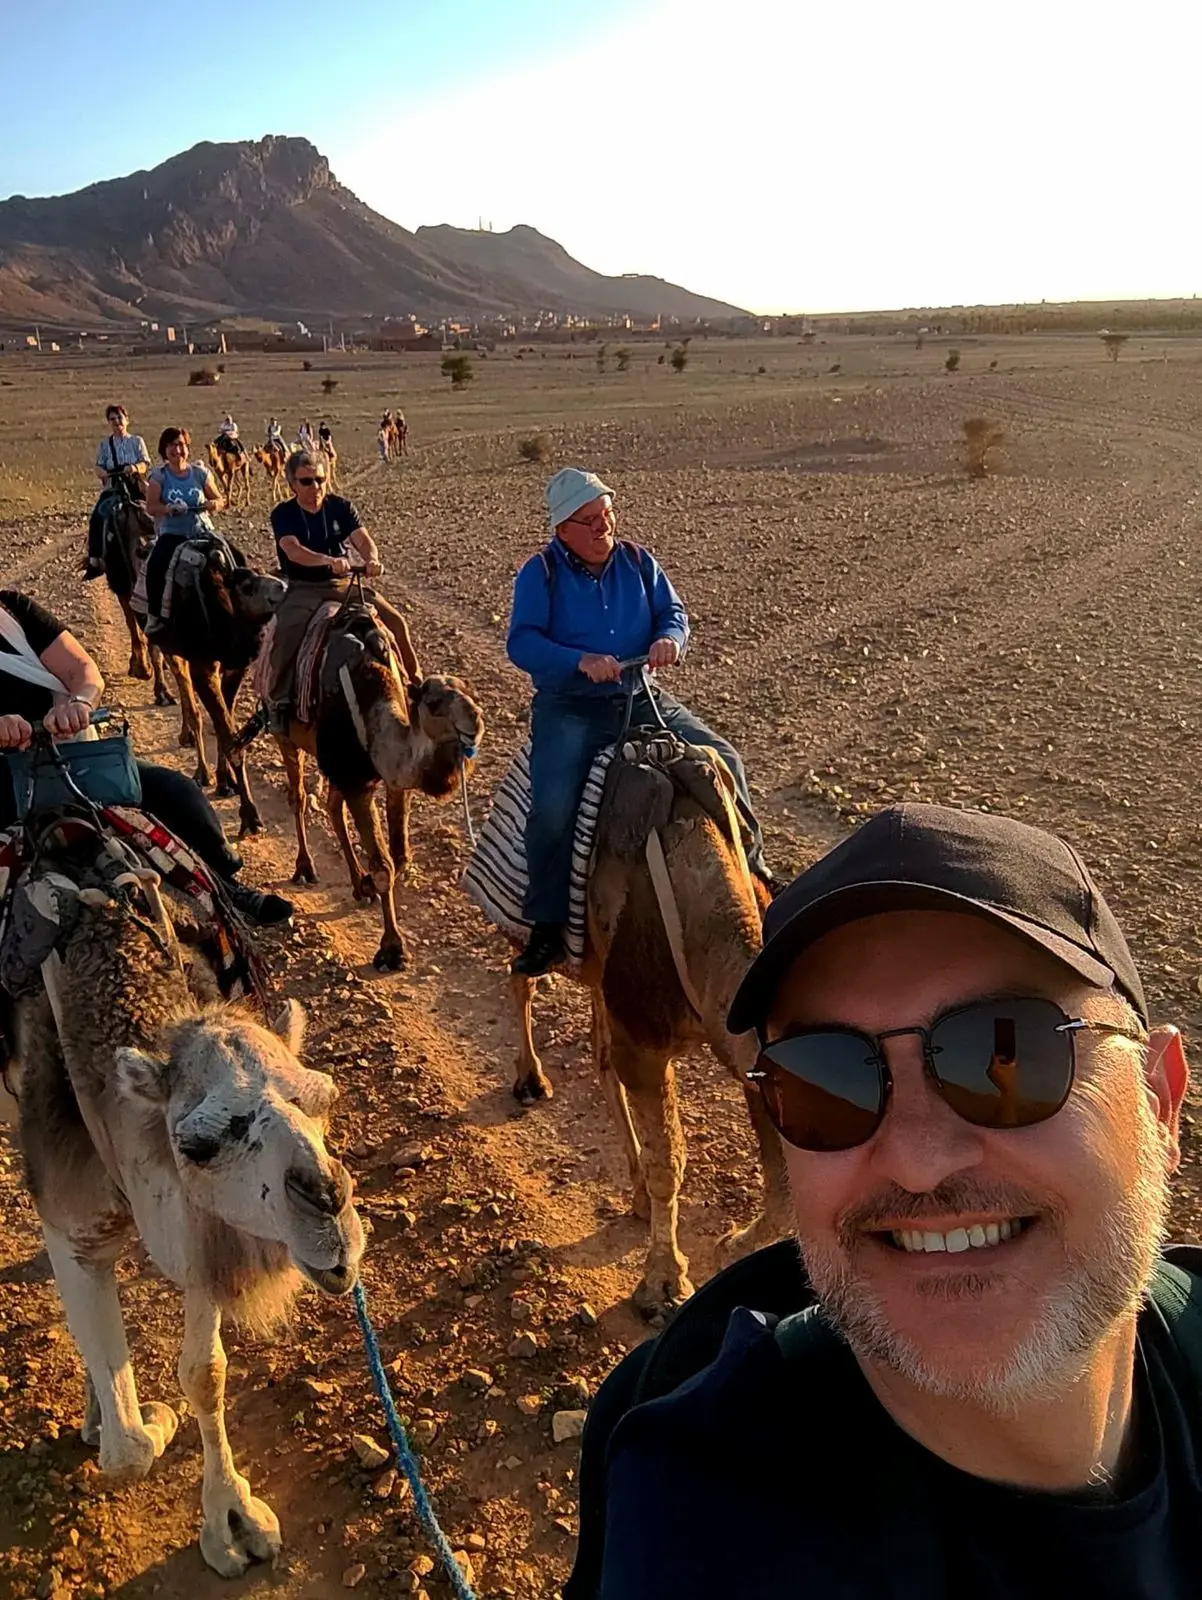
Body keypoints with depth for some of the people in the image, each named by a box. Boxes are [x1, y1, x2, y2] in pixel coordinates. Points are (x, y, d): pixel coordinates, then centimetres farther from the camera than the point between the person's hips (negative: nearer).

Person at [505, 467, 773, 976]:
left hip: (642, 699, 4)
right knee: (553, 807, -26)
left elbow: (673, 613, 10)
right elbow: (521, 642, -11)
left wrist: (670, 638, -15)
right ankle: (547, 929, -9)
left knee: (723, 761, -9)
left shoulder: (638, 562, 10)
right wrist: (582, 660, -27)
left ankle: (750, 871, 12)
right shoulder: (541, 572, -2)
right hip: (569, 706, -4)